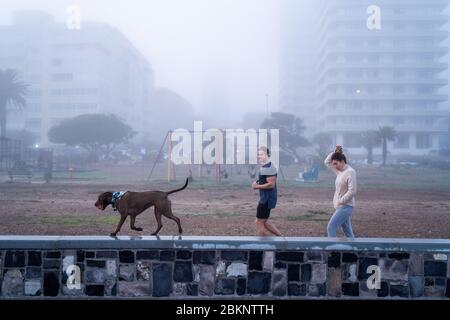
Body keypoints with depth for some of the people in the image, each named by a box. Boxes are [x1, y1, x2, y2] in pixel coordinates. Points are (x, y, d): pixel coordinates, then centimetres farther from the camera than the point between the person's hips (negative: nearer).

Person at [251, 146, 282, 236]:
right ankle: (281, 238, 21)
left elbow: (271, 184, -26)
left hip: (267, 199, -11)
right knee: (263, 222, 17)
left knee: (259, 223, -4)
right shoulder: (264, 167, 14)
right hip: (265, 199, 11)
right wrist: (257, 183, 6)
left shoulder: (269, 168, -19)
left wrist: (257, 186, -17)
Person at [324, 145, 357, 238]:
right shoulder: (339, 171, 10)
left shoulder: (350, 172, -16)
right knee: (348, 231, 11)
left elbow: (352, 191, -22)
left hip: (345, 207, -9)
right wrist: (334, 152, 5)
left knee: (331, 228, -11)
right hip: (341, 206, 9)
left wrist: (340, 201, -18)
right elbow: (327, 162, 19)